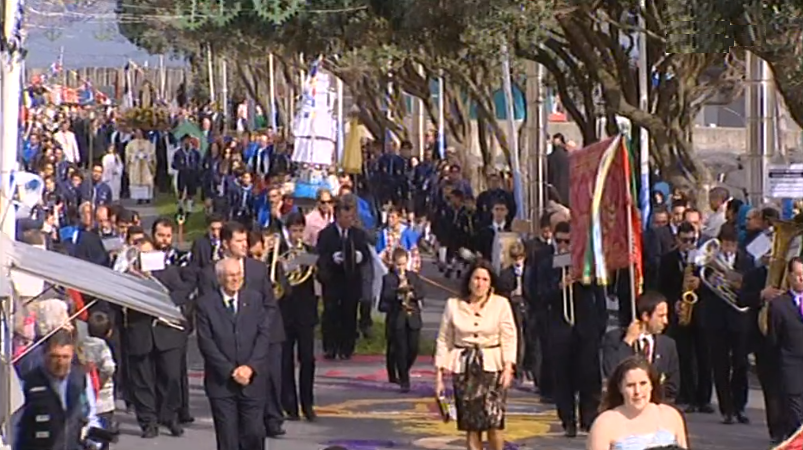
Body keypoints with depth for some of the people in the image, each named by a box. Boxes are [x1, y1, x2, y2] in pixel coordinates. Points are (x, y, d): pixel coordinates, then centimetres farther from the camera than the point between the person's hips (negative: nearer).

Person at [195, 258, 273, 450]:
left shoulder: (255, 299, 9)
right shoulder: (206, 304, 0)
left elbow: (264, 335, 3)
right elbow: (206, 343, -5)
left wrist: (250, 367, -10)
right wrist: (230, 371, -11)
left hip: (252, 379, 2)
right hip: (221, 381, -1)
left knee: (254, 433, -3)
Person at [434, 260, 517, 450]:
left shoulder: (501, 304, 2)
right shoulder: (453, 305, 6)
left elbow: (509, 338, -1)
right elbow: (444, 340, 8)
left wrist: (508, 366, -13)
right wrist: (439, 373, 5)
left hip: (492, 366, -2)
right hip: (464, 368, 2)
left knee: (494, 421, -13)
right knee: (470, 425, 0)